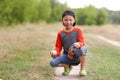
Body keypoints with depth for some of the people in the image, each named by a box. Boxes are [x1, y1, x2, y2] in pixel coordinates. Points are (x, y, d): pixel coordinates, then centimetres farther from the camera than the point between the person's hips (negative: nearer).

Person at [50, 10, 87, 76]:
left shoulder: (77, 30, 0)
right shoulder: (60, 33, 4)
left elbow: (82, 43, -7)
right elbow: (58, 47, 7)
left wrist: (78, 44, -32)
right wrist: (55, 52, -16)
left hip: (77, 56, -2)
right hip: (67, 56, 2)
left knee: (83, 48, -37)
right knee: (52, 62, -24)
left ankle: (82, 69, -14)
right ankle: (67, 66, 7)